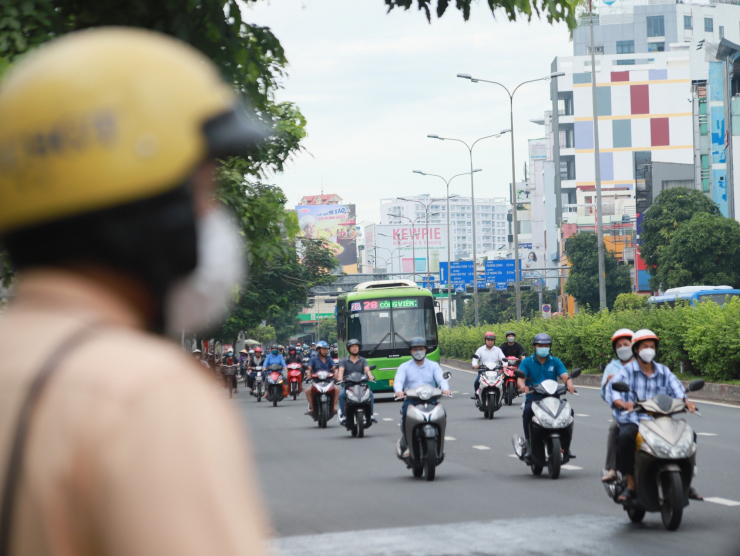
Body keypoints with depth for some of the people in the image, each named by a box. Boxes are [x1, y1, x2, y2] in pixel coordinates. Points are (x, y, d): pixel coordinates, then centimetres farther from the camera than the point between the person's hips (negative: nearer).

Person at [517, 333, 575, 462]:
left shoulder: (555, 362, 13)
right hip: (534, 397, -2)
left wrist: (569, 383, -26)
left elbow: (564, 375, -2)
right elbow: (520, 377, -6)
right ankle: (528, 443, -23)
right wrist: (522, 386, -31)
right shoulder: (527, 362, 8)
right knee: (528, 411, -35)